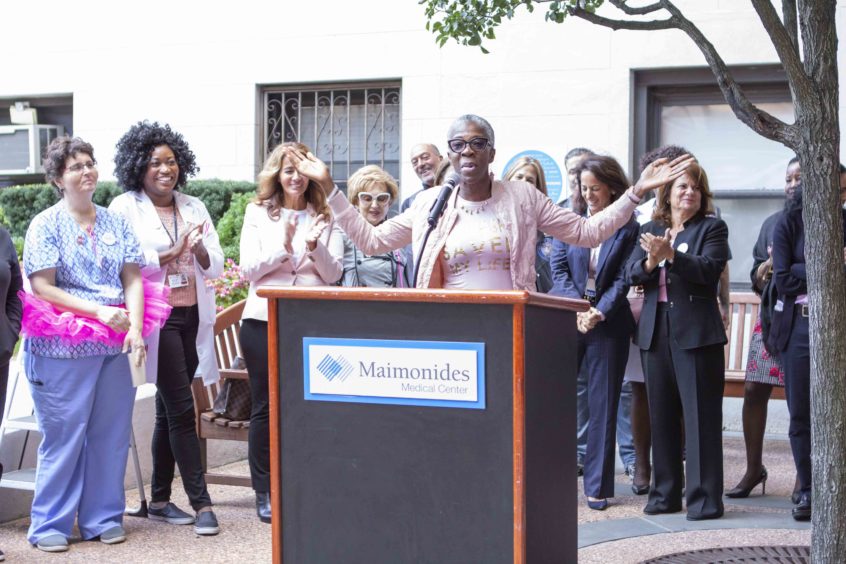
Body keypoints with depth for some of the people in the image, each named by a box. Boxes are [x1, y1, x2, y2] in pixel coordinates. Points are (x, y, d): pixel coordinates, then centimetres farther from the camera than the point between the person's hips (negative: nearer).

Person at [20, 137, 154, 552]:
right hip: (62, 346, -4)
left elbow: (133, 280, 6)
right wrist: (99, 311, -17)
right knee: (63, 436, 0)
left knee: (110, 433, 8)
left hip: (113, 345, 4)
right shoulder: (46, 225, -2)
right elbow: (42, 288, -9)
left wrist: (135, 327, -9)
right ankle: (50, 525, 11)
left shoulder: (116, 223, 10)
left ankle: (102, 518, 20)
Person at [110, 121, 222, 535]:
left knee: (169, 410, 11)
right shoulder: (125, 208, -2)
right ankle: (201, 503, -4)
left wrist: (200, 250, -11)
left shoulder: (193, 207, 13)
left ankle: (159, 500, 20)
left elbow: (216, 265, 10)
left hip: (193, 316, 5)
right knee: (182, 410, -7)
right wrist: (170, 253, -17)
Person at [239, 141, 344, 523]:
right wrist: (284, 247, -14)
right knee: (265, 406, 2)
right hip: (264, 319, -1)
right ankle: (265, 493, 11)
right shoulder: (258, 213, 7)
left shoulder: (324, 217, 9)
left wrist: (315, 247, -16)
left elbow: (334, 273, 3)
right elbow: (248, 269, 0)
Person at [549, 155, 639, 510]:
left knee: (603, 405, 4)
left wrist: (598, 313, -16)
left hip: (607, 324, -1)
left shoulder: (627, 228, 2)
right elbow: (559, 268, 2)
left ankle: (597, 485, 11)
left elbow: (623, 280, -2)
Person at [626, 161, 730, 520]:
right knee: (661, 416, 9)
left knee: (700, 416, -4)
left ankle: (704, 498, 1)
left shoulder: (712, 229, 3)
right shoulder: (650, 231, 15)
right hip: (656, 331, 5)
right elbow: (631, 273, 4)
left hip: (695, 332, -4)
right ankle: (665, 494, 18)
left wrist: (671, 254, -24)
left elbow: (710, 268, -13)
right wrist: (651, 261, -16)